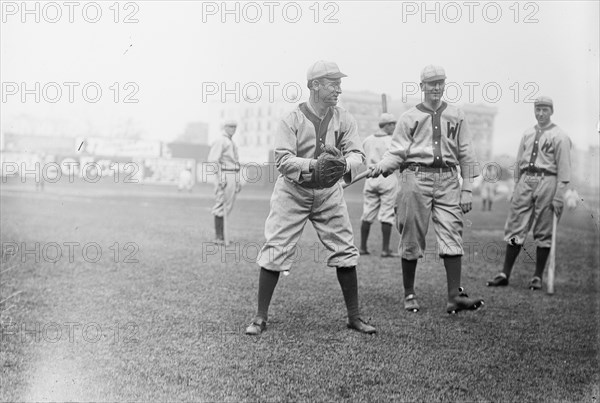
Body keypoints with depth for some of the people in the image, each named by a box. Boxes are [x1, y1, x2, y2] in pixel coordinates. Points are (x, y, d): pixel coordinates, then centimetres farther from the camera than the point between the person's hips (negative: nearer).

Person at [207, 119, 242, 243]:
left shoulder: (232, 143, 23)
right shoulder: (220, 140, -6)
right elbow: (212, 160, -16)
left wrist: (238, 181, 21)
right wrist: (221, 178, -22)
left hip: (234, 176, 9)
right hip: (225, 175, -9)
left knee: (228, 207, 10)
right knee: (221, 205, -9)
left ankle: (223, 235, 16)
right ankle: (219, 237, -7)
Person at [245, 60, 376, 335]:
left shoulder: (344, 120, -1)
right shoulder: (292, 119, -11)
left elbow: (357, 155, -10)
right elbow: (283, 159, -20)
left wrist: (345, 163, -34)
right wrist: (313, 165, -37)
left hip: (329, 193, 3)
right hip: (293, 191, -3)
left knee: (345, 252, 3)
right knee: (275, 251, -4)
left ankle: (354, 317, 18)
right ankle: (260, 317, 8)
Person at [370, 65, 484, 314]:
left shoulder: (456, 116, 15)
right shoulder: (409, 117, 9)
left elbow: (465, 154, 13)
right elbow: (397, 152, 4)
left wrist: (467, 188, 7)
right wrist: (381, 166, -17)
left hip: (448, 180, 2)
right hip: (416, 178, -2)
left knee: (451, 235, -7)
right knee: (412, 237, 1)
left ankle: (455, 296, -8)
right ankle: (409, 295, 12)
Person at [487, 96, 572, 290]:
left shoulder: (560, 136, -1)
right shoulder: (527, 134, 17)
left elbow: (563, 168, -6)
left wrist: (559, 196, -12)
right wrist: (516, 187, 14)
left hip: (547, 181, -5)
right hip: (525, 180, 5)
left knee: (543, 232, 1)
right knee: (515, 228, 2)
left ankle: (538, 277, 9)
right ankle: (505, 274, 6)